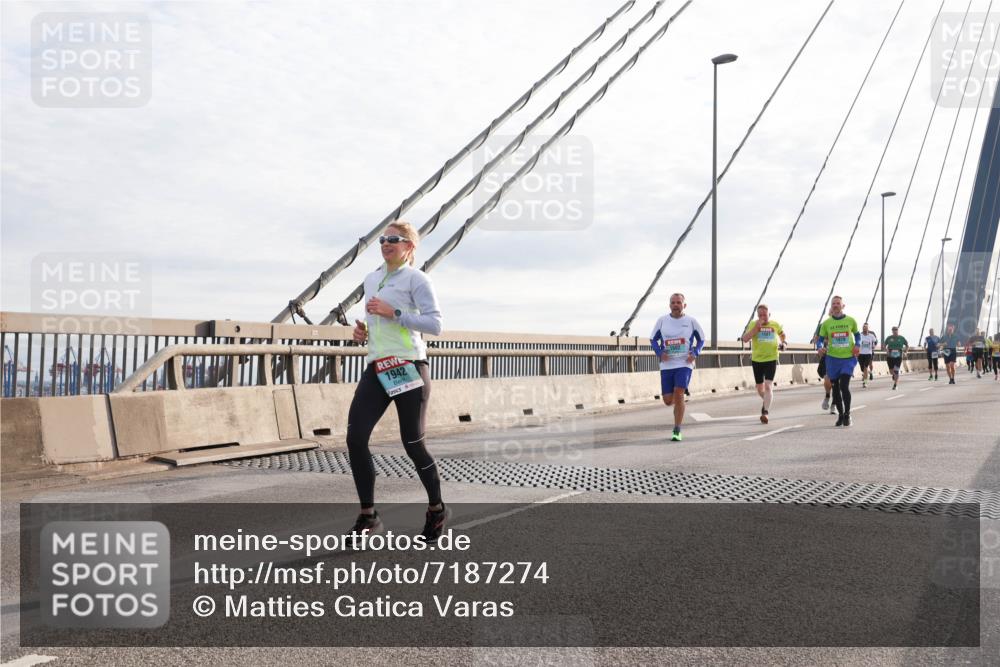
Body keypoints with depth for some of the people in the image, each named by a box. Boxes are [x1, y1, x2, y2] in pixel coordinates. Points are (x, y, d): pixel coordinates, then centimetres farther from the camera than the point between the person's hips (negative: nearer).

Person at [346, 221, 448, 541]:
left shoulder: (415, 278, -2)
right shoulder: (371, 279, 19)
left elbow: (435, 324, -10)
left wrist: (393, 313, -17)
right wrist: (363, 331, 9)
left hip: (408, 367, -6)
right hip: (376, 369, 6)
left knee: (413, 444, 0)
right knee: (356, 438, -8)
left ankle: (436, 509, 22)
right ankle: (368, 516, 3)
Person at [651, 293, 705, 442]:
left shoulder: (691, 321, 1)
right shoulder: (662, 320, 3)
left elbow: (701, 339, 12)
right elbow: (653, 339, 11)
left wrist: (695, 353, -5)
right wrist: (660, 353, -7)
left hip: (684, 364, -2)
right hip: (667, 365, 2)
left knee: (678, 393, -19)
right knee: (668, 400, 0)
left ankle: (677, 431, -9)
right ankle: (678, 403, 41)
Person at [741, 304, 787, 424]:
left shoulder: (775, 325, 2)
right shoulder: (753, 324, -3)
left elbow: (782, 333, 25)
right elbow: (745, 339, -16)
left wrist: (782, 343, 7)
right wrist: (757, 327, -22)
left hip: (771, 359, -1)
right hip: (757, 360, 1)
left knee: (768, 386, -15)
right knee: (760, 389, 12)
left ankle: (765, 412, -17)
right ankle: (767, 401, 43)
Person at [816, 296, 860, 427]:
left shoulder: (851, 321, 1)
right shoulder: (826, 323, 2)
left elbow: (857, 334, 14)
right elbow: (821, 339, 7)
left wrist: (858, 345, -5)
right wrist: (820, 347, -14)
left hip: (848, 358, -2)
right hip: (833, 358, 2)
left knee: (844, 385, -14)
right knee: (836, 387, 9)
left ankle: (847, 414, 2)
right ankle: (840, 414, 24)